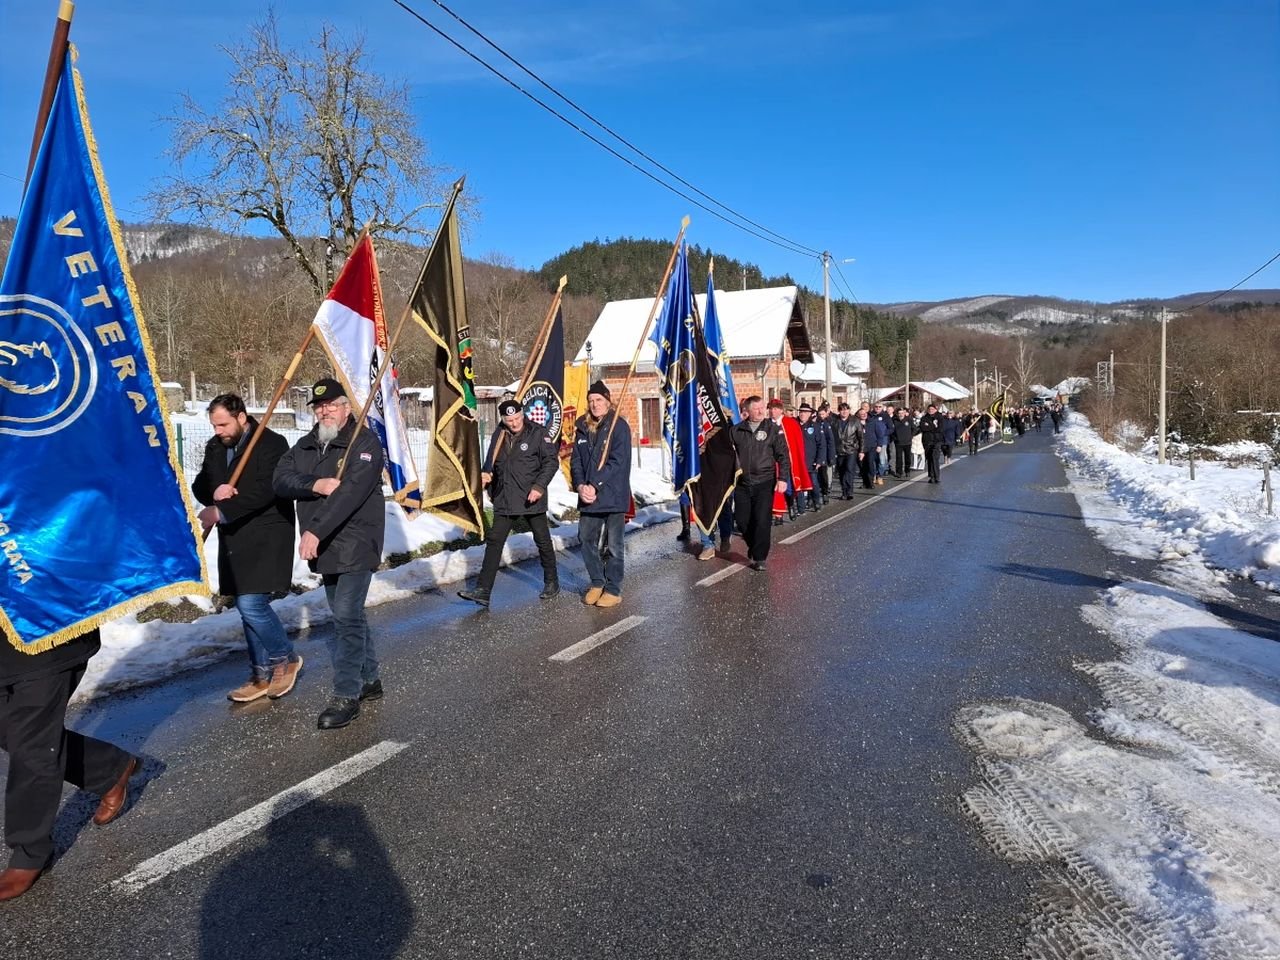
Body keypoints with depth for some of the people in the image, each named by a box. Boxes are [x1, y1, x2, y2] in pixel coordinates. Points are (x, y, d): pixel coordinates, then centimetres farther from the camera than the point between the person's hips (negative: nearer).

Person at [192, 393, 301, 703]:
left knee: (251, 604, -14)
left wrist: (220, 512, -29)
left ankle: (285, 658, 9)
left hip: (266, 537, -7)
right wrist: (213, 492, -11)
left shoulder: (272, 444, -12)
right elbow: (199, 485, 13)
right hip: (234, 539, 7)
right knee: (249, 607, 10)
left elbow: (263, 492, -22)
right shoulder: (214, 447, 11)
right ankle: (262, 676, 20)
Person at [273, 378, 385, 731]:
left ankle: (347, 695, 0)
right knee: (349, 615, 16)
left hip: (355, 546, -8)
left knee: (347, 617, -9)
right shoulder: (306, 445, 13)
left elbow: (350, 493, -24)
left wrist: (315, 531, -30)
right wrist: (314, 485, -20)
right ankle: (369, 679, 30)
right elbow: (281, 478, -1)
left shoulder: (364, 443, -11)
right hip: (324, 547, 8)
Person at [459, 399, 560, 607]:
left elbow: (552, 461, -10)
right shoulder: (499, 435, 7)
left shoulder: (538, 433, -8)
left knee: (542, 541, 9)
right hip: (504, 500, 5)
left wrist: (539, 486, -19)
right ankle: (483, 590, 3)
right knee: (494, 542, 1)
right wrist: (486, 475, 2)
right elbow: (491, 462, 20)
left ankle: (552, 582, 28)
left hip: (531, 498, -4)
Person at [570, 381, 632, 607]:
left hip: (613, 495, -5)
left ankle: (613, 590, 12)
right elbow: (576, 461, 8)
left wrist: (595, 486, -17)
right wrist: (580, 485, -10)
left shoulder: (619, 426, -6)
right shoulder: (582, 427, 11)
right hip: (587, 496, 6)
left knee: (613, 545, 1)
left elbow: (617, 462, -13)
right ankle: (597, 582, 26)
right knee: (587, 540, 9)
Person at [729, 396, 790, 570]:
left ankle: (759, 557, 3)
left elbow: (783, 456, -1)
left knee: (762, 521, -7)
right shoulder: (736, 430, 6)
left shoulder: (773, 428, 0)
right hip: (742, 484, 3)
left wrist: (782, 478, -9)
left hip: (764, 482, -3)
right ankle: (753, 546, 31)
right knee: (743, 521, 6)